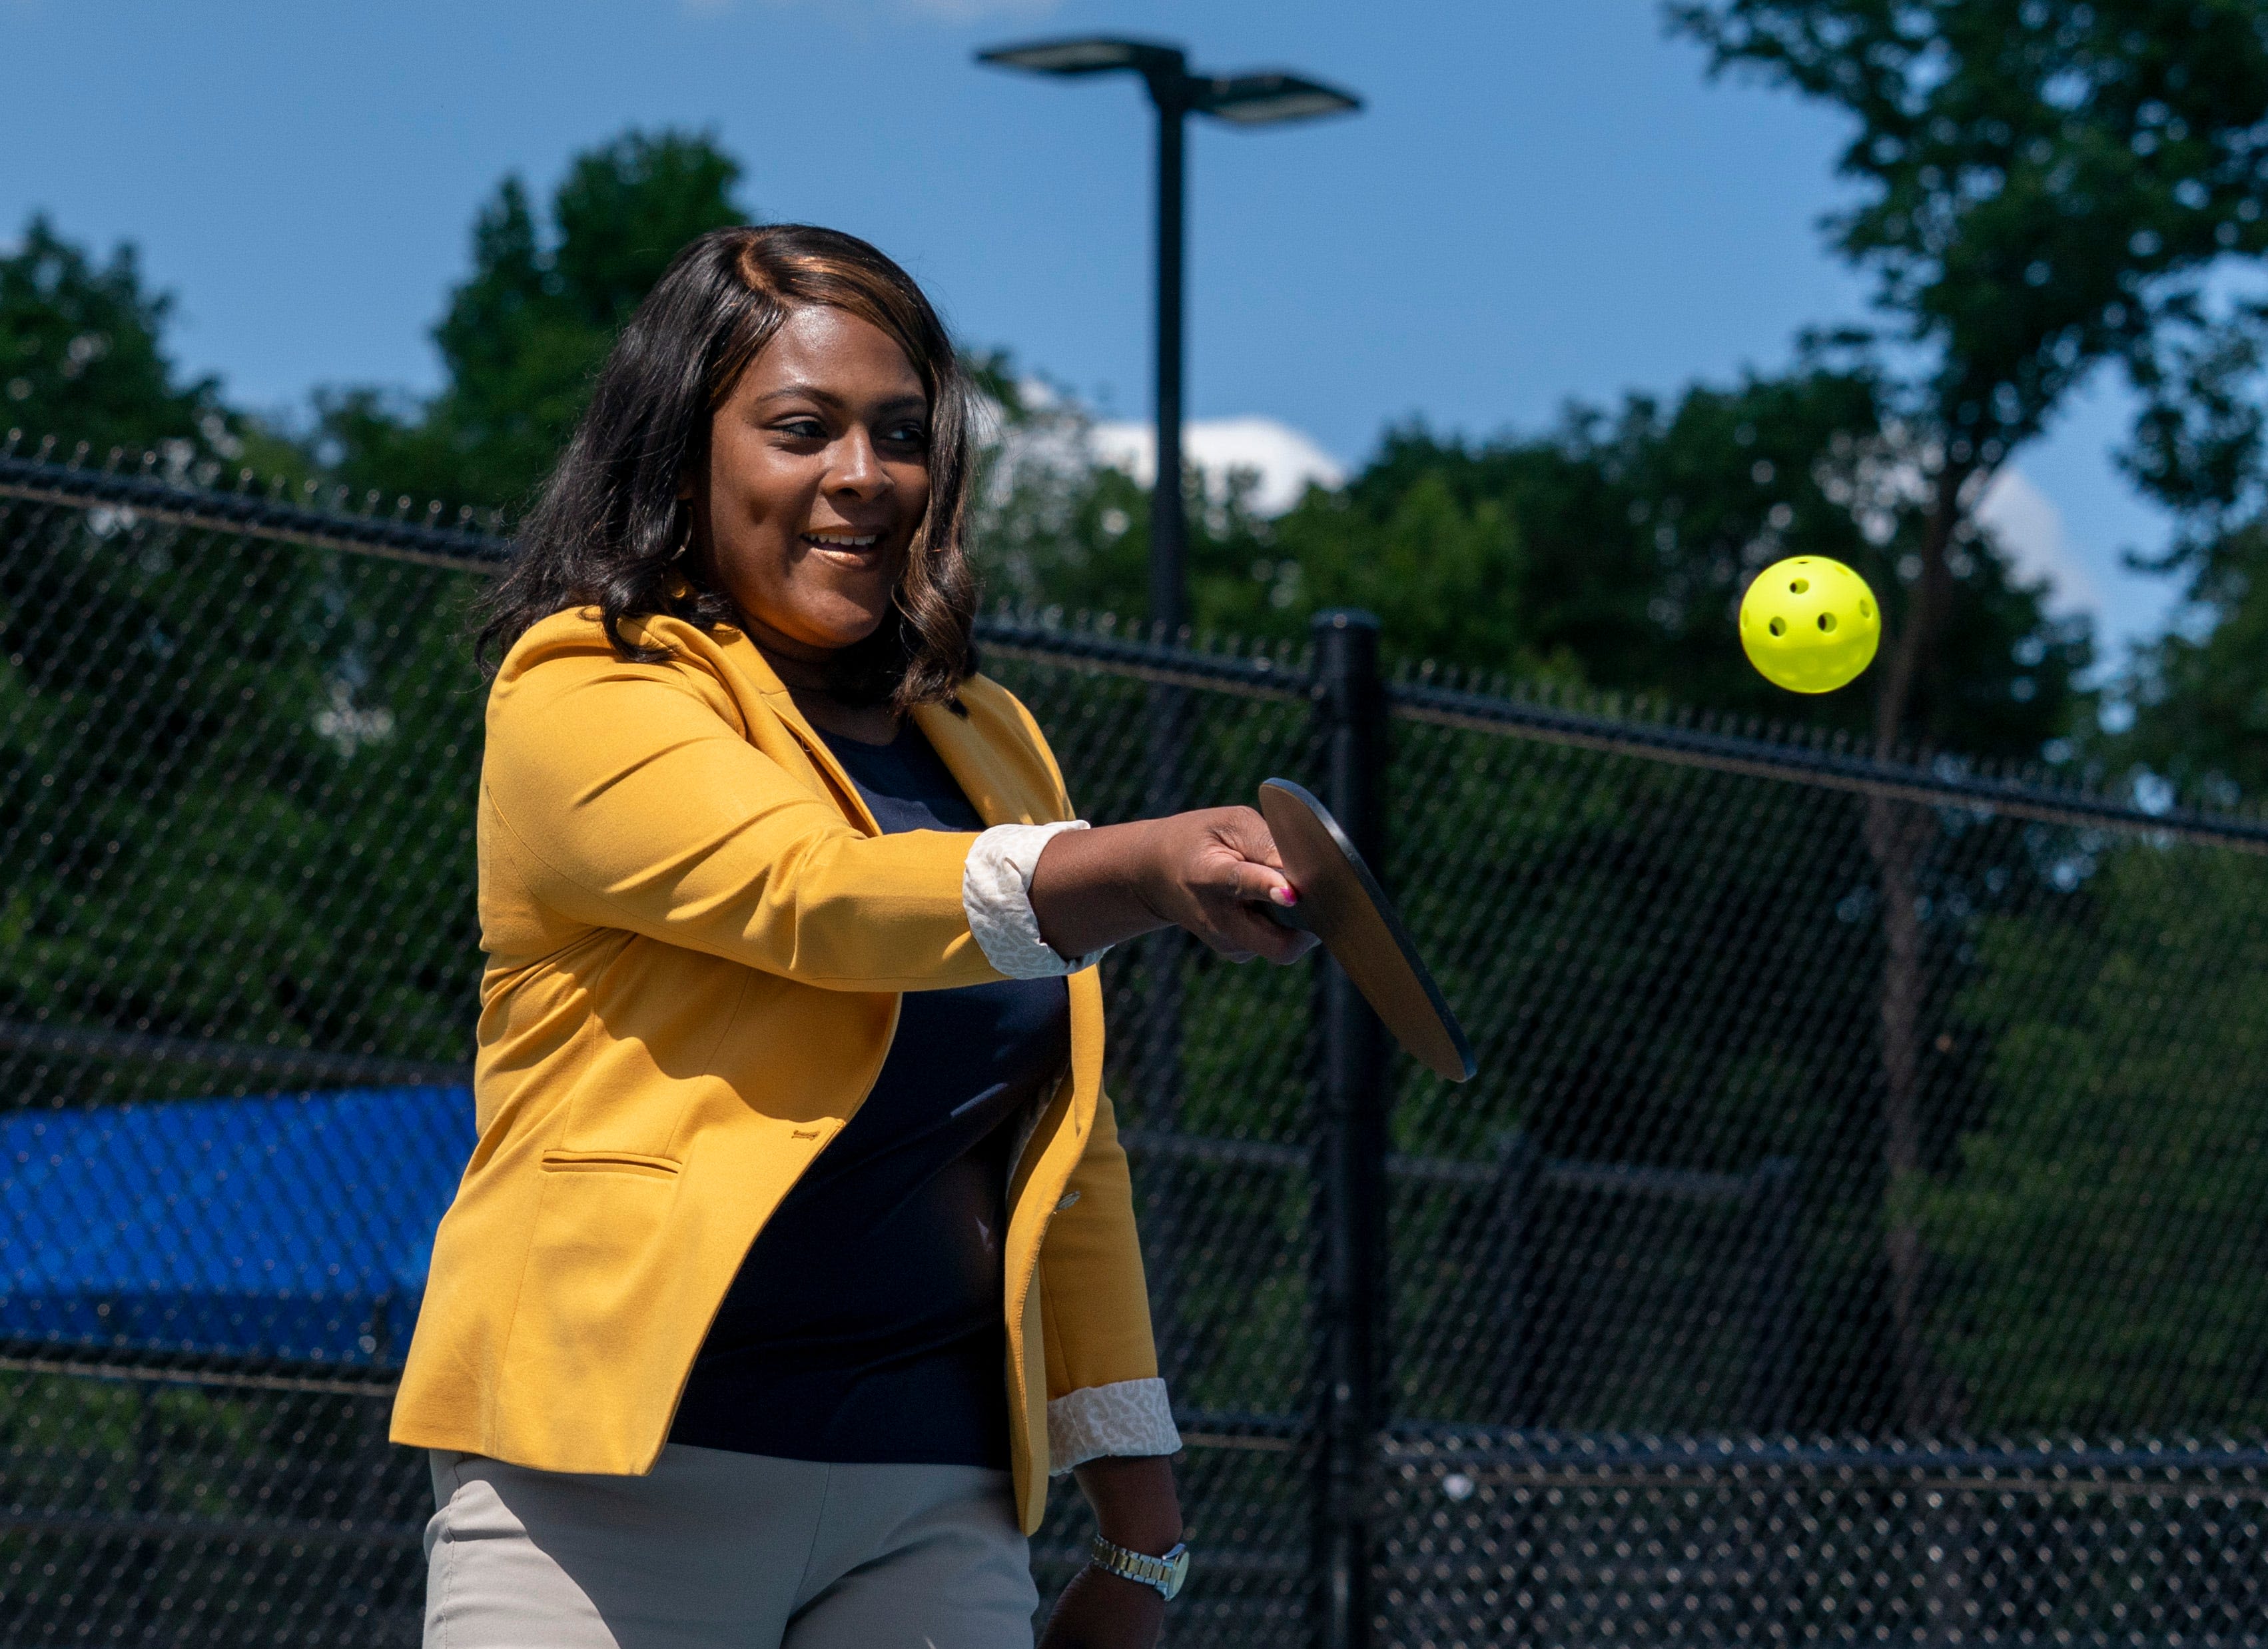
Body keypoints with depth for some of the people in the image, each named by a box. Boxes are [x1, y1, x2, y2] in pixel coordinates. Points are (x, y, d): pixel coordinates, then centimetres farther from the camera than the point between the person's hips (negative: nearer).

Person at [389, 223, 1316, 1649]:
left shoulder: (993, 747, 18)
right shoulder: (581, 695, -2)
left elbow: (1067, 1153, 20)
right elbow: (817, 894, -21)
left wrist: (1138, 1528, 14)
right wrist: (1147, 868, -37)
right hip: (619, 1478, -5)